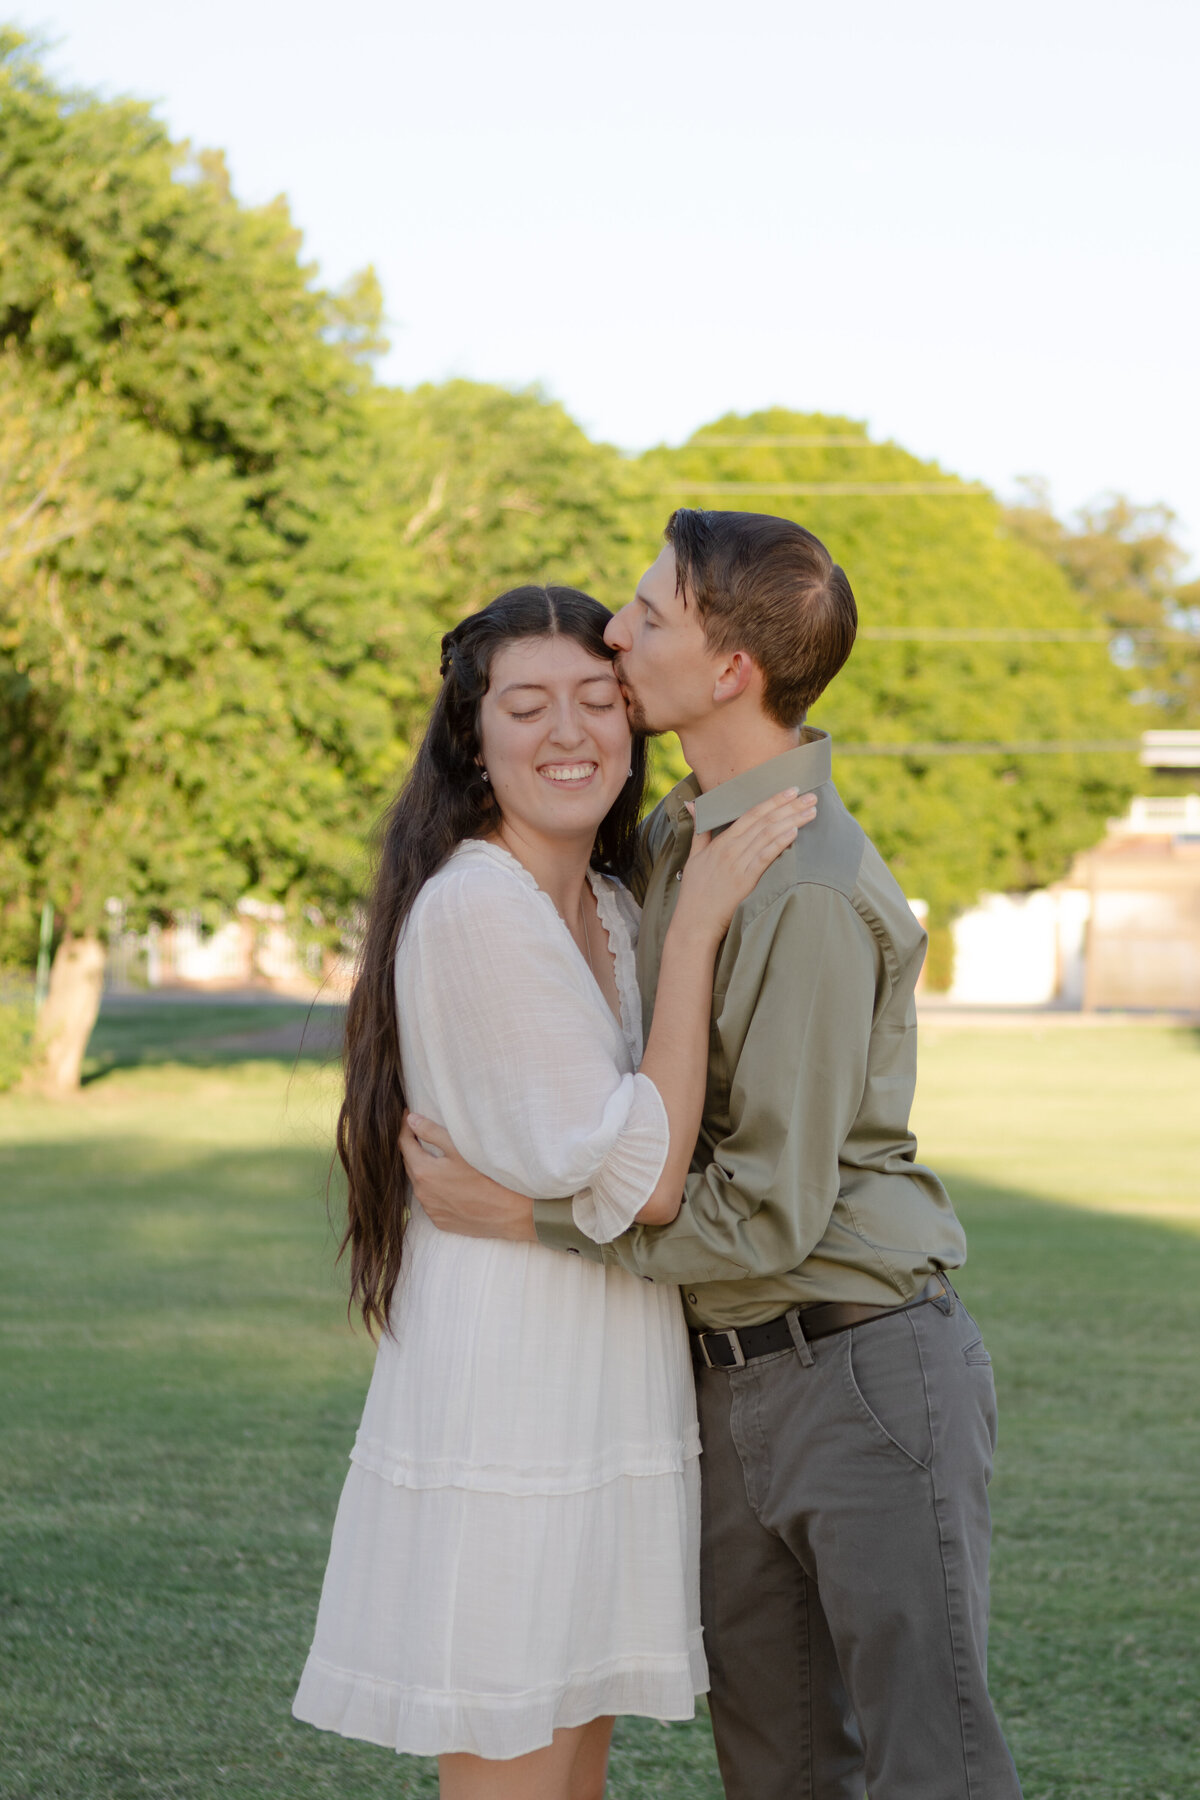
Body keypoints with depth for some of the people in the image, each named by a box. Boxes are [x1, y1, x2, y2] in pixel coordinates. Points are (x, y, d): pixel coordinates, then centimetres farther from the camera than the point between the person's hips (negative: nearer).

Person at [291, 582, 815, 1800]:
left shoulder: (609, 910, 12)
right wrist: (696, 925, -18)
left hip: (605, 1375, 9)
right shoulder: (472, 904, -17)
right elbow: (638, 1181, -20)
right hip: (509, 1382, -9)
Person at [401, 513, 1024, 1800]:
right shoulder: (676, 837, 10)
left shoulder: (813, 894, -20)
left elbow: (768, 1213, -21)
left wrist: (511, 1212, -15)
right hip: (735, 1388, 9)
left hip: (868, 1368, -9)